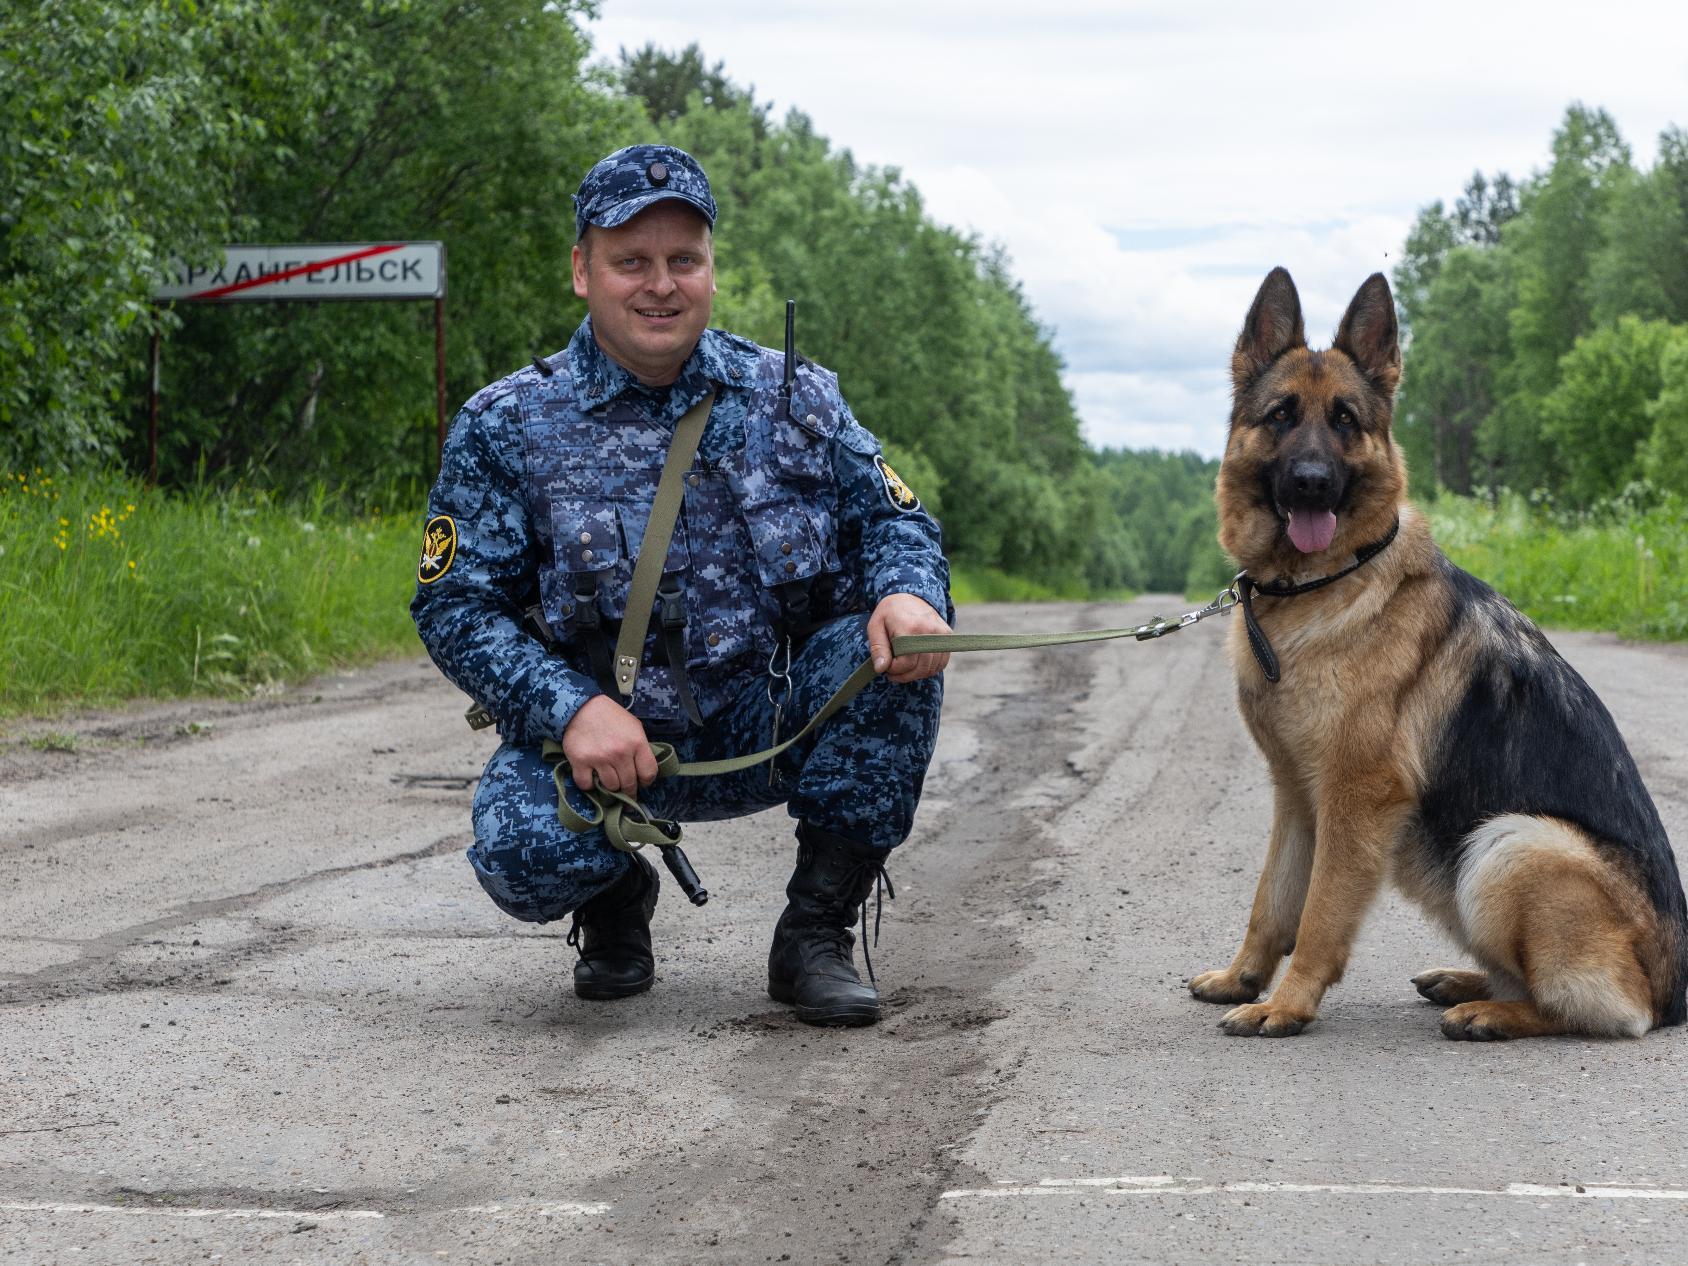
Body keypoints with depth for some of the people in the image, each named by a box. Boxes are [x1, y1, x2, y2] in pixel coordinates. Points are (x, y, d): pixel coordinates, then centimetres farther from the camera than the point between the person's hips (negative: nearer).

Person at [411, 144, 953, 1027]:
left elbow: (893, 522, 5)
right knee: (523, 848, -31)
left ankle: (819, 929, -7)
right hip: (604, 737, -2)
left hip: (778, 729, 2)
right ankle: (617, 897, 11)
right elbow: (455, 607, -5)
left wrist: (910, 592, -21)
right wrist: (573, 707, -22)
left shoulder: (795, 399, 6)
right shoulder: (505, 427, -1)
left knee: (897, 644, -24)